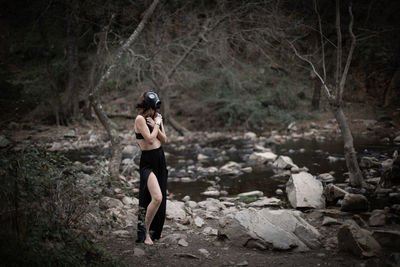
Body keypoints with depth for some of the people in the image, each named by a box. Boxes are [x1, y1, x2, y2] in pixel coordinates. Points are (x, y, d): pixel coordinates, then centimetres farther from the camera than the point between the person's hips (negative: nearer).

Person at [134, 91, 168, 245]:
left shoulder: (157, 117, 10)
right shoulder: (140, 119, -13)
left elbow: (164, 140, 6)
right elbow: (150, 139, -20)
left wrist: (156, 126, -8)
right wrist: (157, 124, -9)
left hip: (160, 160, 8)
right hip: (147, 162, -8)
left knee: (160, 199, 13)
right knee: (157, 198, -21)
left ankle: (155, 231, 28)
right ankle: (145, 231, -5)